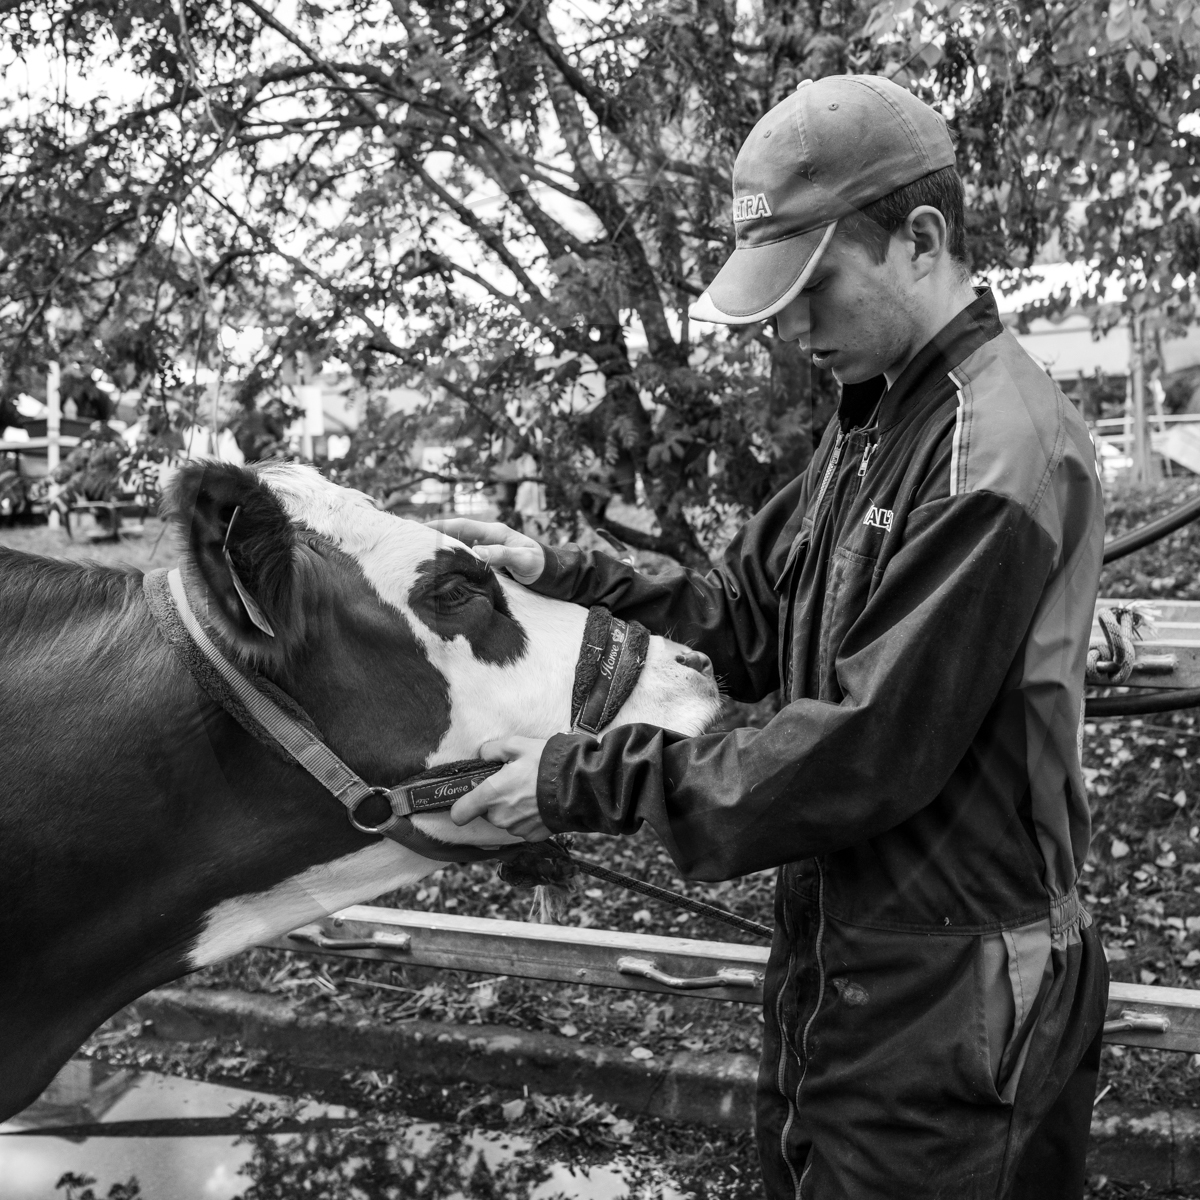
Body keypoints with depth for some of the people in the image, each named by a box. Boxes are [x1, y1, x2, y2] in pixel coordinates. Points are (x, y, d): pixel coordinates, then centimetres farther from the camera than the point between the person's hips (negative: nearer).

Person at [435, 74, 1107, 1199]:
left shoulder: (1001, 457, -23)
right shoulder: (871, 422, 8)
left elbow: (862, 754, -25)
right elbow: (750, 620, 10)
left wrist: (587, 781, -19)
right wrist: (561, 575, -1)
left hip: (946, 1013, -8)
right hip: (831, 965, 8)